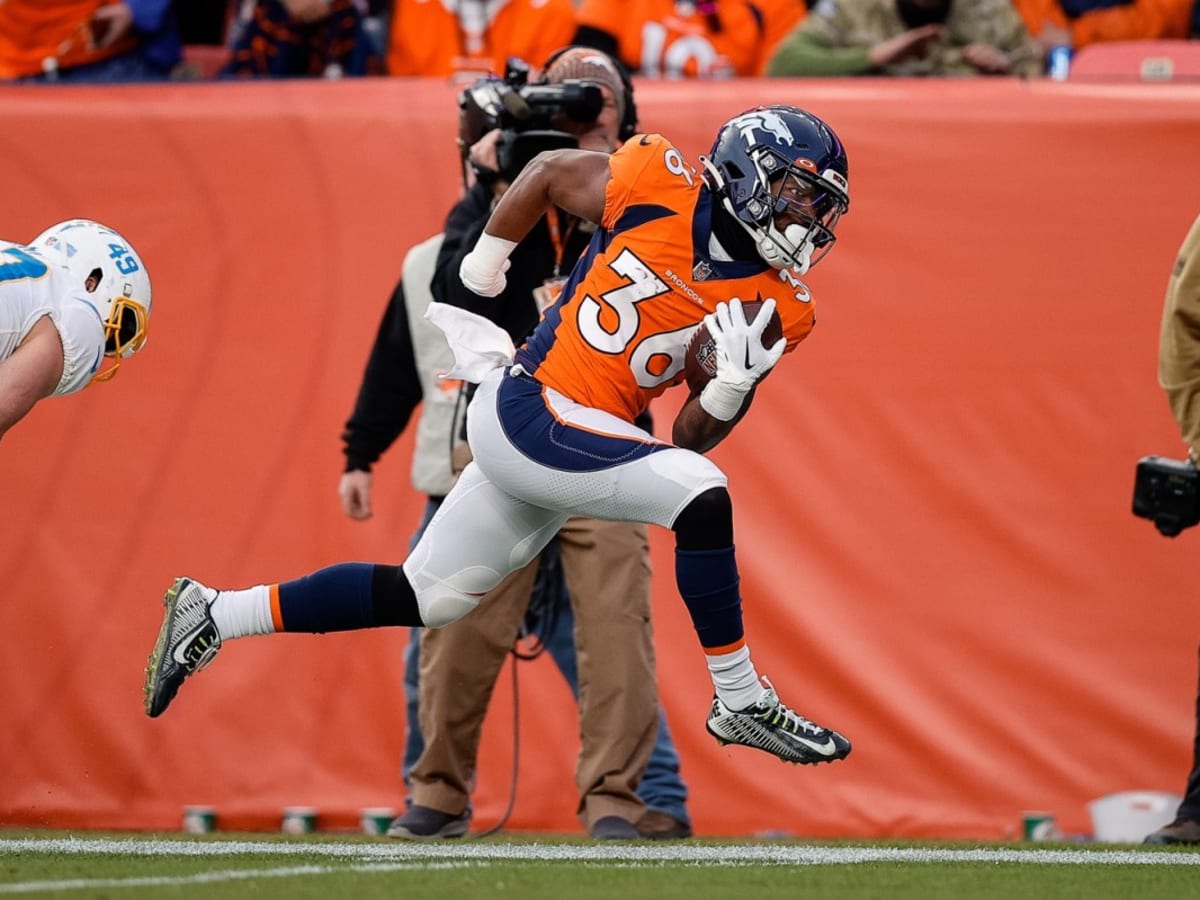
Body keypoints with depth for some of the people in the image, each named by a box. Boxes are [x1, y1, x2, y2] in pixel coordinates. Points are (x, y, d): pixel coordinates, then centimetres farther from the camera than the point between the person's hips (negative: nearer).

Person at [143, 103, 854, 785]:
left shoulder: (779, 308, 2)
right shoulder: (658, 186, -11)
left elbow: (691, 438, 3)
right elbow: (549, 174, 8)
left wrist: (731, 389, -16)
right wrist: (481, 269, 12)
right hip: (528, 411, -7)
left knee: (428, 599, 13)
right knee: (701, 495, -24)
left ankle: (212, 614, 25)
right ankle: (741, 701, -12)